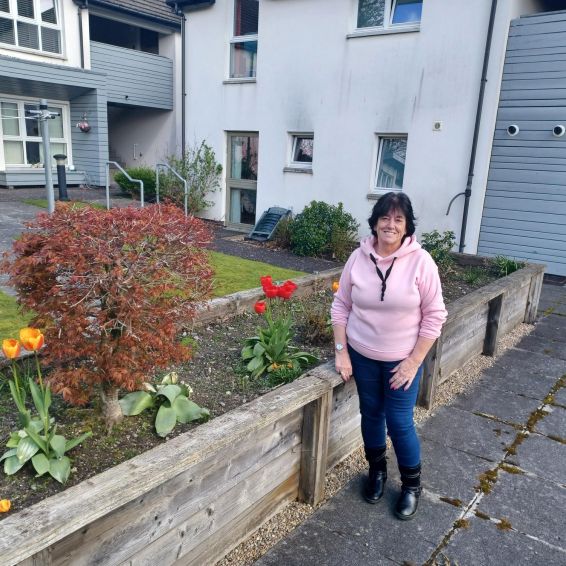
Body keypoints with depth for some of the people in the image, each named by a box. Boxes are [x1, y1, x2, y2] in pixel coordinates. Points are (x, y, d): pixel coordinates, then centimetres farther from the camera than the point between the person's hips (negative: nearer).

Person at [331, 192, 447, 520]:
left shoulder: (421, 261, -14)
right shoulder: (358, 258, -7)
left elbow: (434, 316, -10)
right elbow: (341, 306, 1)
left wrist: (414, 361, -12)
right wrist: (341, 351, -3)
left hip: (402, 360, -2)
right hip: (362, 356, 3)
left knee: (400, 423, 4)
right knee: (371, 415, 17)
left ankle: (412, 484, 30)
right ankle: (376, 470, 41)